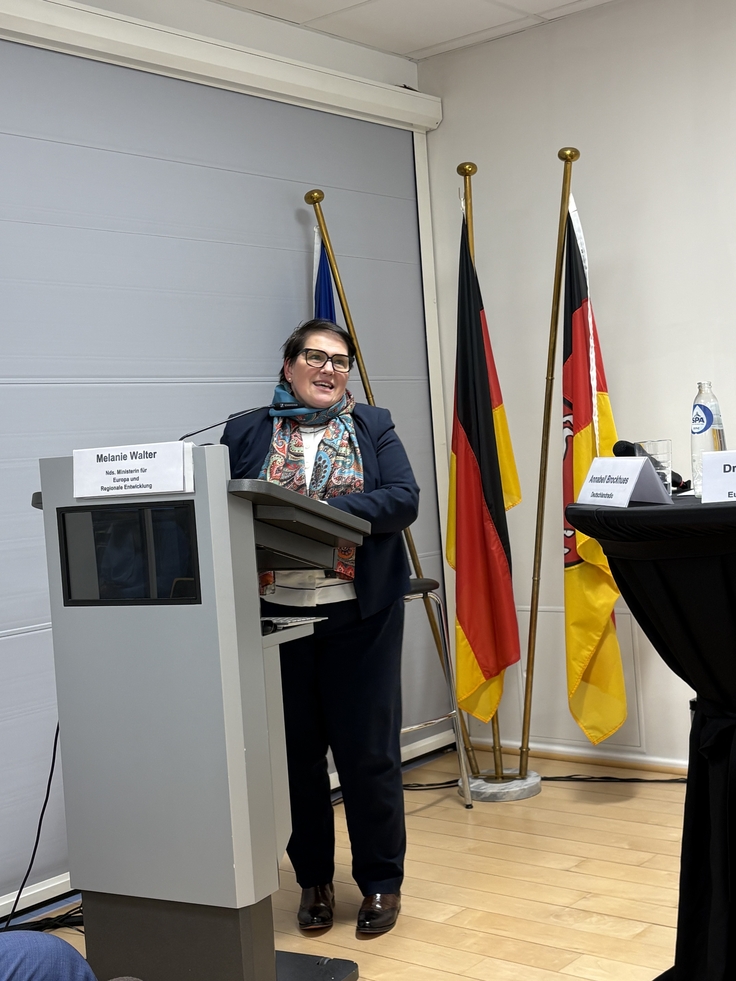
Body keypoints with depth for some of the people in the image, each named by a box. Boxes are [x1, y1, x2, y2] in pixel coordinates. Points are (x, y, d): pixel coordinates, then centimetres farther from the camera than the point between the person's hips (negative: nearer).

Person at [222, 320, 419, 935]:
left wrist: (326, 511, -19)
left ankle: (381, 881, 20)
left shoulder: (374, 427, 9)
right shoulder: (246, 434, 8)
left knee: (369, 752, 4)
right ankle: (314, 879, 25)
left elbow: (403, 500, -5)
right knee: (297, 753, 8)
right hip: (276, 612, 1)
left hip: (359, 613, 0)